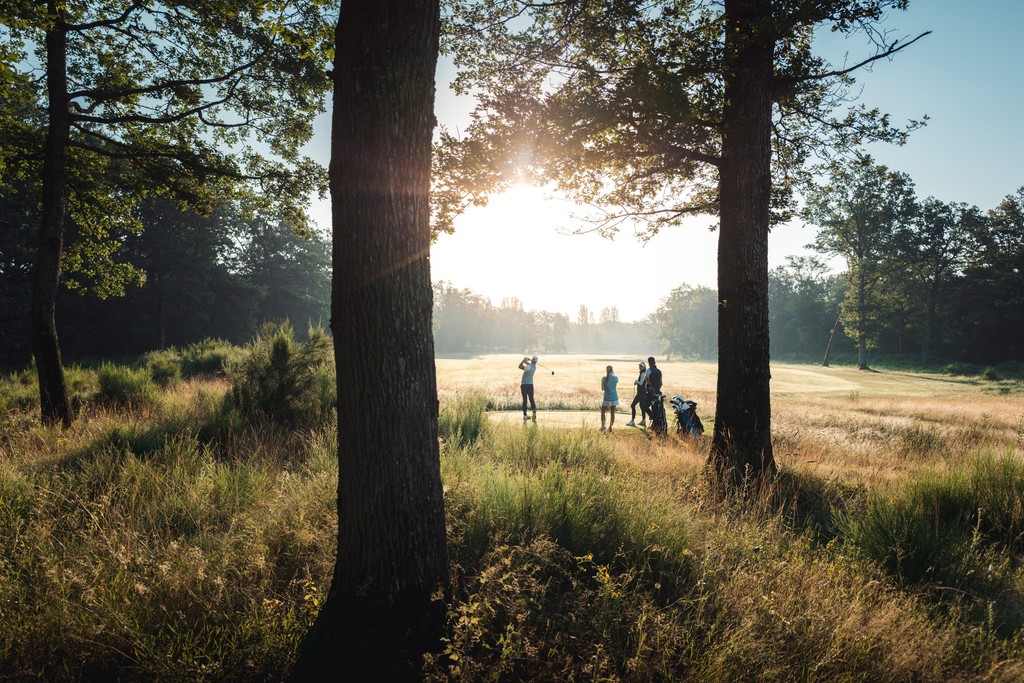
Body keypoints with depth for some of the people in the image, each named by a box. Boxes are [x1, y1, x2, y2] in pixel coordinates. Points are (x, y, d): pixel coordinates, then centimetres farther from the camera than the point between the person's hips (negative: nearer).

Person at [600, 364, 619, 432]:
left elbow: (602, 388, 0)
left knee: (603, 412, 11)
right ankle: (610, 427, 12)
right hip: (614, 398, 2)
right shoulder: (615, 378, -6)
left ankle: (602, 426, -2)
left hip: (607, 398, -2)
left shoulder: (604, 378, -10)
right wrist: (613, 374, 27)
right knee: (612, 413, 10)